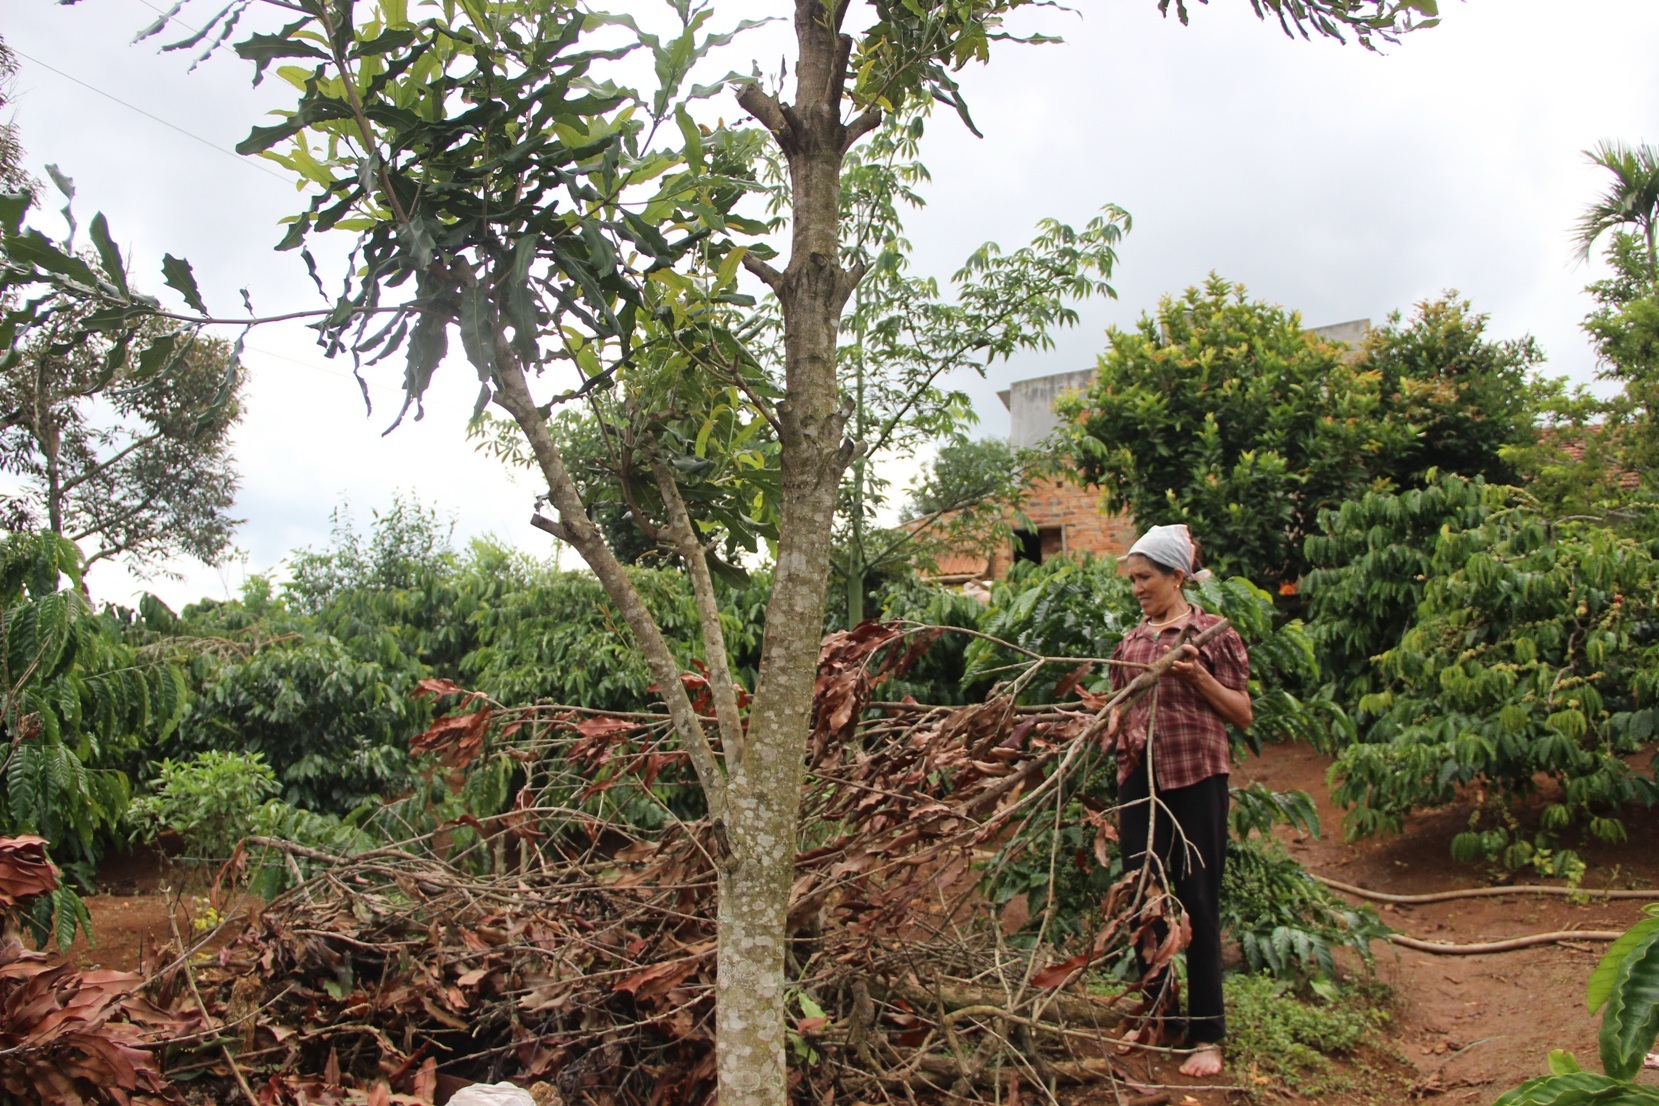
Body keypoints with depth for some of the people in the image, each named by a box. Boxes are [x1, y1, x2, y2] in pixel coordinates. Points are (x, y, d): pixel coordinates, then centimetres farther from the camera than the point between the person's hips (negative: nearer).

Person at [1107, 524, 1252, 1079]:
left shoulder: (1211, 633, -2)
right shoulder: (1130, 642, 13)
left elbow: (1242, 713, -3)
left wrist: (1197, 675, -16)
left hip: (1195, 780, -5)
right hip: (1138, 778, 5)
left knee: (1197, 902, -1)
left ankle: (1207, 1034, 9)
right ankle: (1154, 1013, 27)